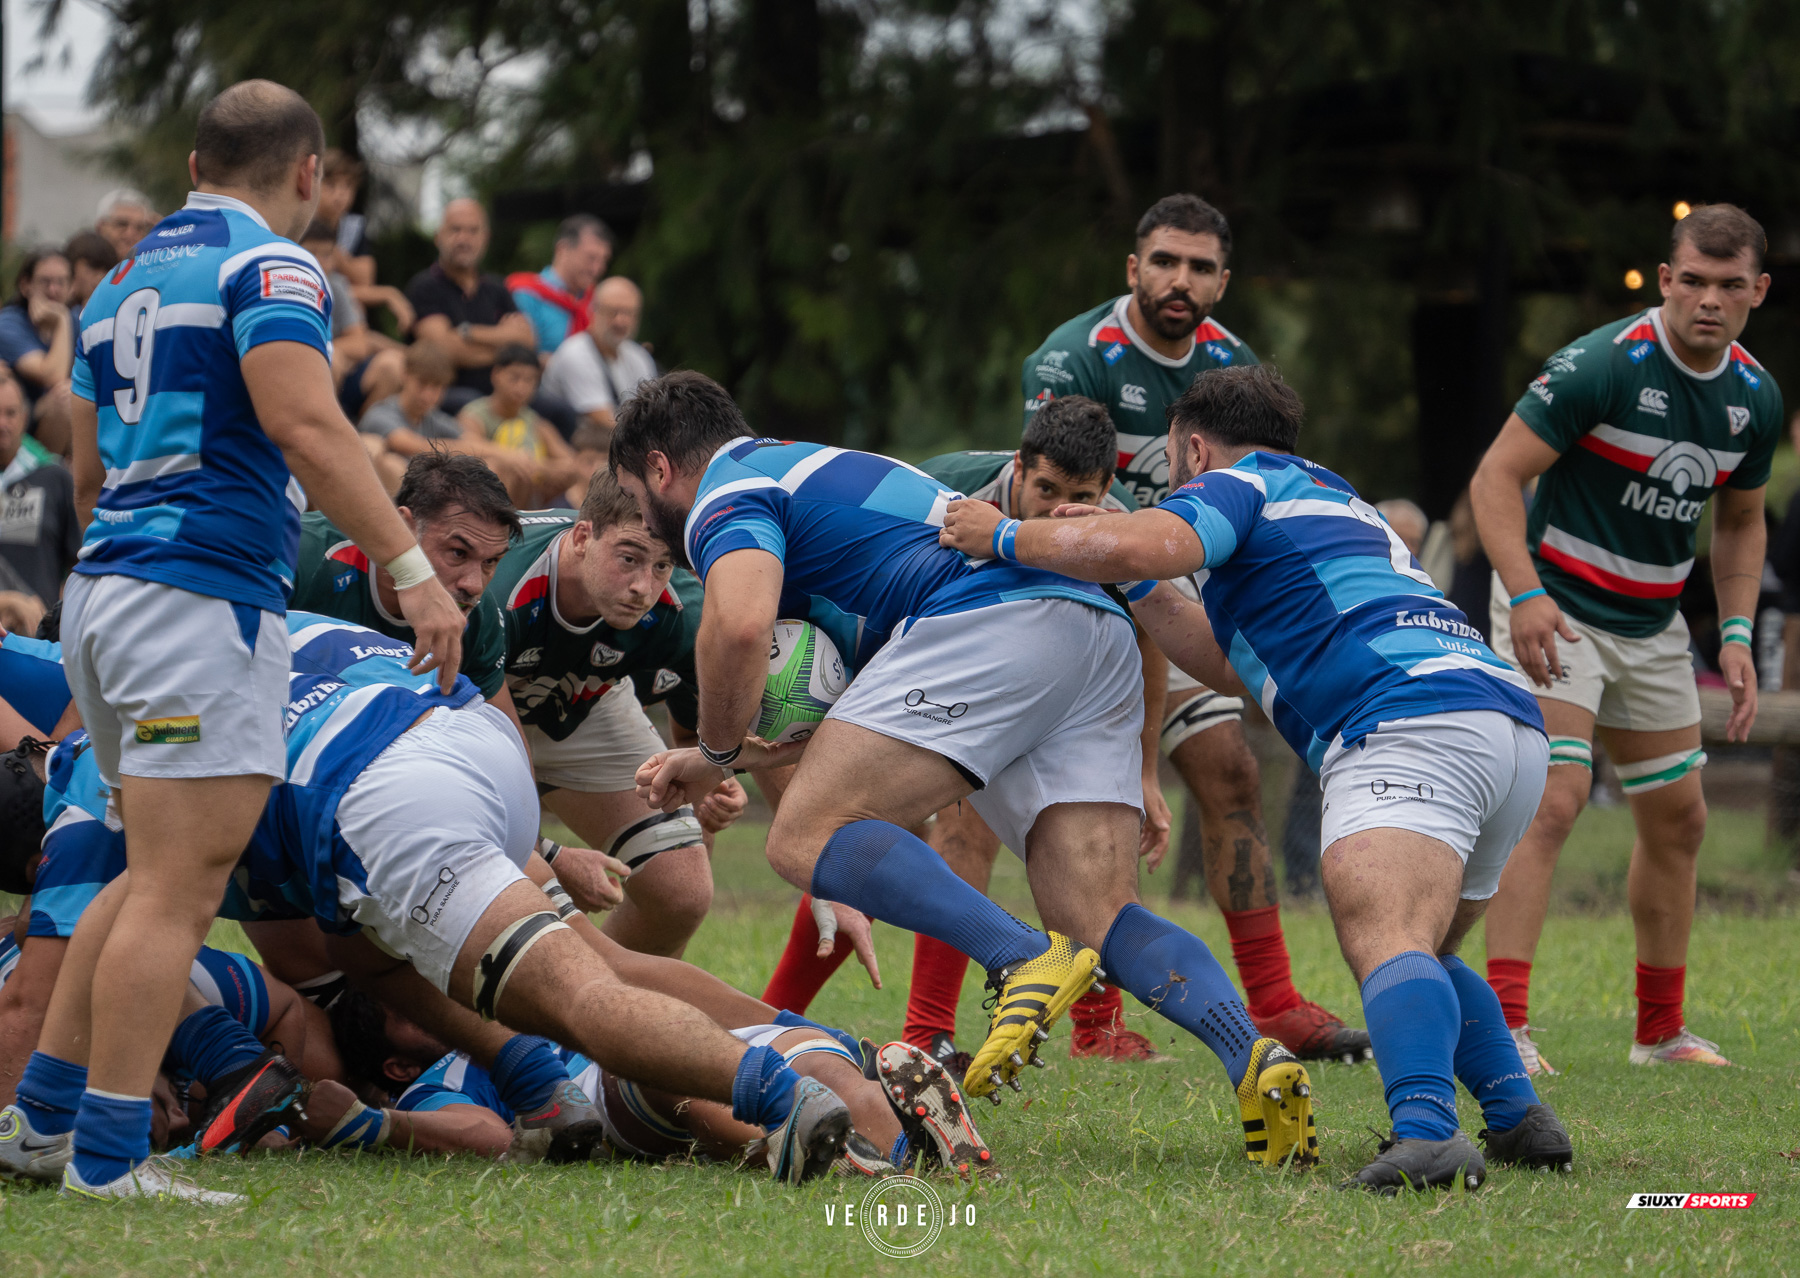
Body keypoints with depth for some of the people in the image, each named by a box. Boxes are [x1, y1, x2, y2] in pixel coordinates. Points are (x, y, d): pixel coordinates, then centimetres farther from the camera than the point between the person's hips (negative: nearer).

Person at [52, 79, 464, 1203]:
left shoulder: (125, 284, 21)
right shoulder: (269, 266, -6)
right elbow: (305, 426, -20)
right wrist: (411, 569, -22)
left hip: (106, 589, 9)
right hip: (205, 594, -9)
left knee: (160, 878, 17)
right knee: (179, 887, -10)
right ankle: (108, 1156, -15)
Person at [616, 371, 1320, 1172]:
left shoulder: (726, 493, 7)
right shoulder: (811, 472, 37)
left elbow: (739, 624, -16)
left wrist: (717, 752, 2)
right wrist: (726, 764, 42)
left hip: (997, 624, -9)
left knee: (808, 836, -10)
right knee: (1101, 921, 1)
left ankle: (1027, 961, -27)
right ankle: (1257, 1064, -23)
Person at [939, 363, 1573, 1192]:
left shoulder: (1240, 482, 10)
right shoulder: (1333, 503, 37)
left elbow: (1136, 547, -11)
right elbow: (1233, 662, 43)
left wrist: (1004, 536, 4)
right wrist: (1135, 588, 41)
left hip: (1413, 725, -9)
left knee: (1383, 943, -26)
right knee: (1418, 957, 27)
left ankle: (1428, 1131, -48)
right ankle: (1518, 1118, 14)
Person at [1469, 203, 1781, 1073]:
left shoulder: (1755, 397, -1)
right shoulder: (1603, 364, -21)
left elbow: (1741, 520, 15)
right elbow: (1497, 477, -20)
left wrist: (1737, 633, 3)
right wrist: (1523, 593, -32)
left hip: (1653, 624, 7)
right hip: (1558, 610, -7)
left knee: (1678, 819, 11)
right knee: (1554, 800, -20)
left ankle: (1660, 1029, 23)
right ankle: (1502, 1022, -22)